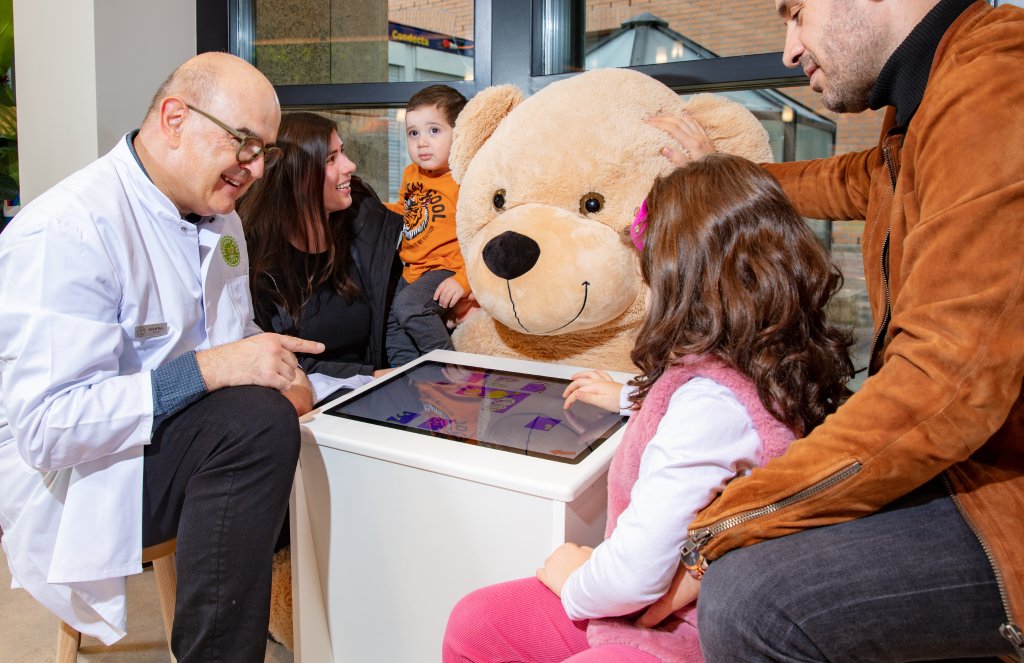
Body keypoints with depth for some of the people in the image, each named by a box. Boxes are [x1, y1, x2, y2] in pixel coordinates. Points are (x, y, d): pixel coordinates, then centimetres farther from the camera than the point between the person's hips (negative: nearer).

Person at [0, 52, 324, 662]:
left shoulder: (220, 219, 7)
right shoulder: (67, 231, -21)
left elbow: (236, 337, 14)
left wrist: (278, 369, -8)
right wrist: (209, 369, -33)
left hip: (178, 438, 9)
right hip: (72, 477, -9)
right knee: (259, 421, -31)